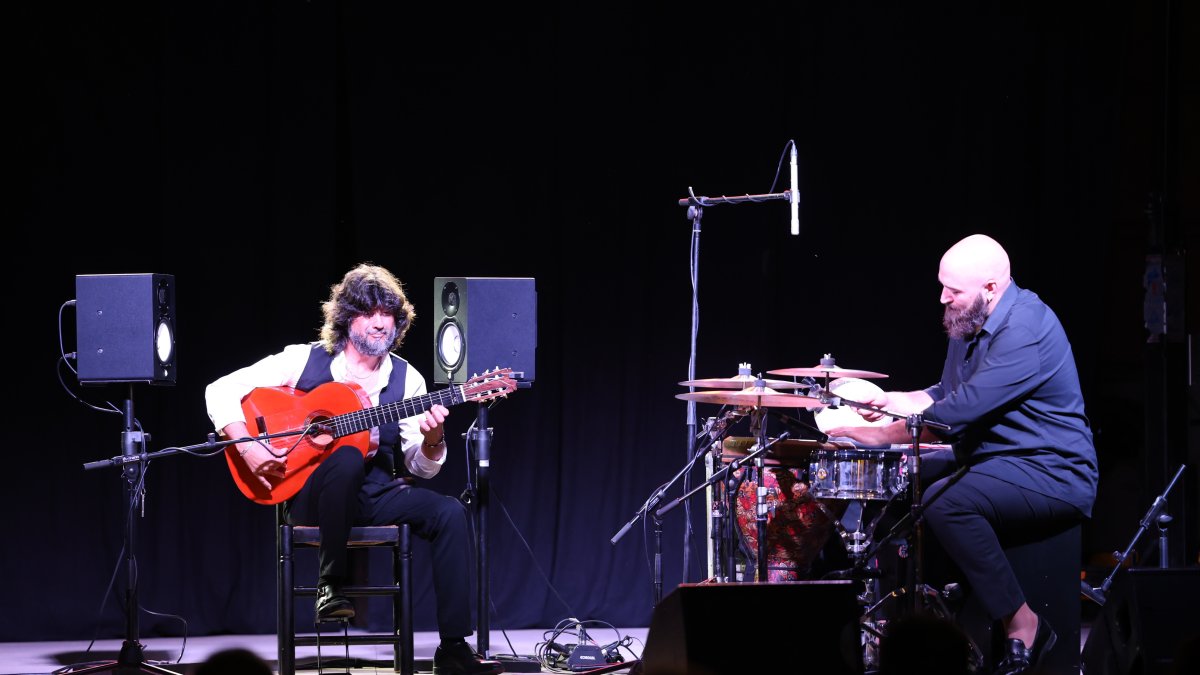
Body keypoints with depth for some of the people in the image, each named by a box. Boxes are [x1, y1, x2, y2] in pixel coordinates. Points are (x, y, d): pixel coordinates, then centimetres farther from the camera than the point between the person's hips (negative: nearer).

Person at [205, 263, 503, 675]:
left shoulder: (407, 379, 5)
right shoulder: (306, 360, -2)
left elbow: (421, 469, 3)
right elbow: (221, 390, -4)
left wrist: (432, 440, -20)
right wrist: (247, 447, -18)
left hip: (376, 494, 4)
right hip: (309, 492, -3)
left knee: (449, 513, -23)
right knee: (348, 457, -38)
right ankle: (331, 585, -24)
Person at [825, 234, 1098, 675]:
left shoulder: (1025, 329, -24)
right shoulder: (969, 323, 9)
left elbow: (960, 412, -30)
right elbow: (948, 395, 23)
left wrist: (880, 436, -24)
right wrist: (894, 402, 4)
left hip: (1050, 473, -11)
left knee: (945, 502, -32)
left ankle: (1021, 625, -21)